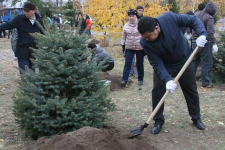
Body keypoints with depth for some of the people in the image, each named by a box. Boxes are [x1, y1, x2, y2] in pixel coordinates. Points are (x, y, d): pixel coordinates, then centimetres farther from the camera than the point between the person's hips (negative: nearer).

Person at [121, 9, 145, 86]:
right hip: (129, 48, 2)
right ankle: (124, 80, -4)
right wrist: (123, 48, 9)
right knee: (127, 63, -4)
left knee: (140, 64, 8)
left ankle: (140, 79, 22)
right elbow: (123, 37, 11)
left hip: (140, 48, -2)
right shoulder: (126, 25, 5)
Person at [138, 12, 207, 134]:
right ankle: (158, 121, 7)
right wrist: (167, 79, -36)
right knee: (157, 90, -11)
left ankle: (196, 118, 29)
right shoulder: (145, 42, -28)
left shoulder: (170, 18, -33)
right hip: (163, 65, 0)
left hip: (183, 60, 1)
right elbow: (156, 63, -25)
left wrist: (202, 34, -35)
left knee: (191, 89, 10)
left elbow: (193, 20, -19)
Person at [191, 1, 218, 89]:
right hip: (205, 43, -7)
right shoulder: (209, 18, -11)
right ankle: (205, 84, 4)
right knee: (207, 63, 1)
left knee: (194, 62, 15)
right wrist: (214, 44, -18)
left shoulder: (197, 15, 11)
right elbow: (210, 32, -18)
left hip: (194, 42, 7)